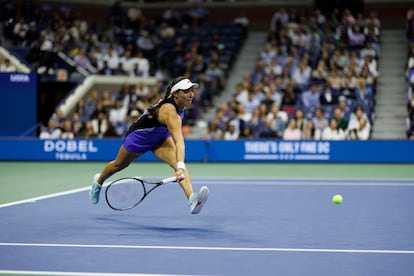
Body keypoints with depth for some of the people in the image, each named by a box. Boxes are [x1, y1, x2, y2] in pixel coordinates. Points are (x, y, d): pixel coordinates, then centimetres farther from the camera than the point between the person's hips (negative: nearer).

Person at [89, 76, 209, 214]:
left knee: (178, 162, -26)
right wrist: (180, 166, -63)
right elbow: (179, 142, -55)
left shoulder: (180, 104, -17)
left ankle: (192, 199, -45)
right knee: (119, 165, 24)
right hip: (138, 137, -6)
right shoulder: (170, 111, -43)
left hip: (160, 138, 6)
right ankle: (98, 181, 57)